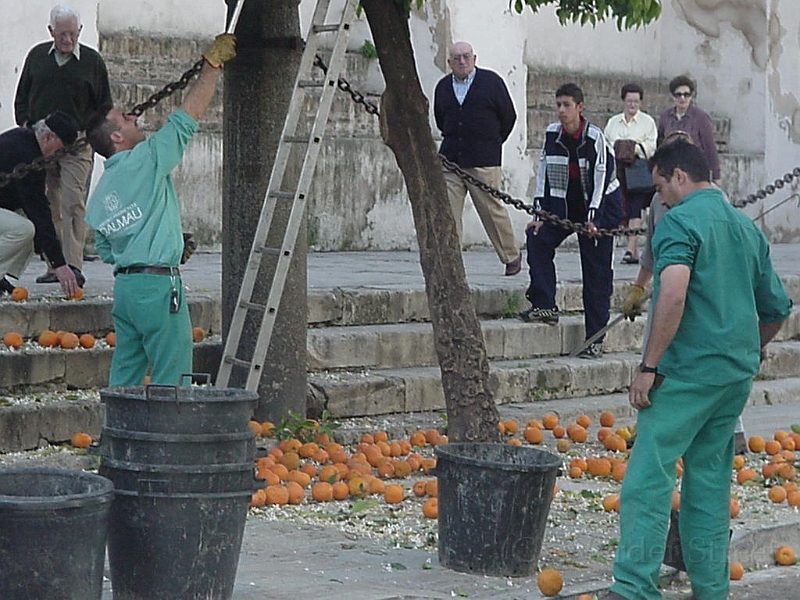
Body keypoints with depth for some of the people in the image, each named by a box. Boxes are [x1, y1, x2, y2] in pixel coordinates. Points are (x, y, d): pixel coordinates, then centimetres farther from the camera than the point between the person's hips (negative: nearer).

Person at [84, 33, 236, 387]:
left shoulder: (101, 192, 16)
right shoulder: (146, 159, -7)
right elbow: (188, 116, -6)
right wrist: (213, 64, 2)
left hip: (124, 284, 8)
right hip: (158, 284, -8)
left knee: (124, 378, 8)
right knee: (171, 381, -6)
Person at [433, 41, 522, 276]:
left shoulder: (492, 81, 1)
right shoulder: (443, 87, 12)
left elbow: (508, 117, 7)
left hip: (484, 162, -4)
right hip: (450, 160, 4)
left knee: (492, 209, 0)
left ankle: (511, 257, 16)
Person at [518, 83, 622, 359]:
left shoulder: (595, 137, -17)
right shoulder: (552, 134, -4)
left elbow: (601, 178, -19)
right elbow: (544, 174, 0)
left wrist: (592, 219, -26)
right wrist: (540, 215, -7)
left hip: (599, 205, -5)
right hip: (563, 205, 5)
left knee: (596, 272, -3)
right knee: (537, 238, -18)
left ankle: (595, 338, 0)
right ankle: (544, 305, -12)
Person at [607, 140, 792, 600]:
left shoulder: (681, 221, -8)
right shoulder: (748, 228, 16)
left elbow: (673, 294, -23)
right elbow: (778, 309, 20)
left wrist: (649, 366, -19)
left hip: (688, 372, -8)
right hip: (738, 376, 8)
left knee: (649, 477, -9)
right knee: (711, 482, 13)